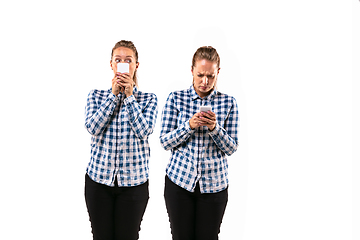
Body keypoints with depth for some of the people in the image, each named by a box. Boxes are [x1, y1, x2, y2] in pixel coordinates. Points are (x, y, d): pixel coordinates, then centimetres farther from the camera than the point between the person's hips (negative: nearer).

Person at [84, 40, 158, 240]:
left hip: (133, 180, -1)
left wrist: (129, 96, -12)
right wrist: (114, 94, -10)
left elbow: (144, 130, -13)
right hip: (98, 178, 1)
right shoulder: (96, 96, 6)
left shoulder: (148, 99, 2)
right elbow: (92, 128, -10)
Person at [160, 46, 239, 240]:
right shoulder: (176, 98, -1)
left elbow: (231, 148, 0)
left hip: (214, 183, 1)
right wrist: (189, 125, -20)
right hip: (179, 180, 0)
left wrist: (214, 127, -18)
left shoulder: (228, 103, 0)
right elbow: (165, 142, -3)